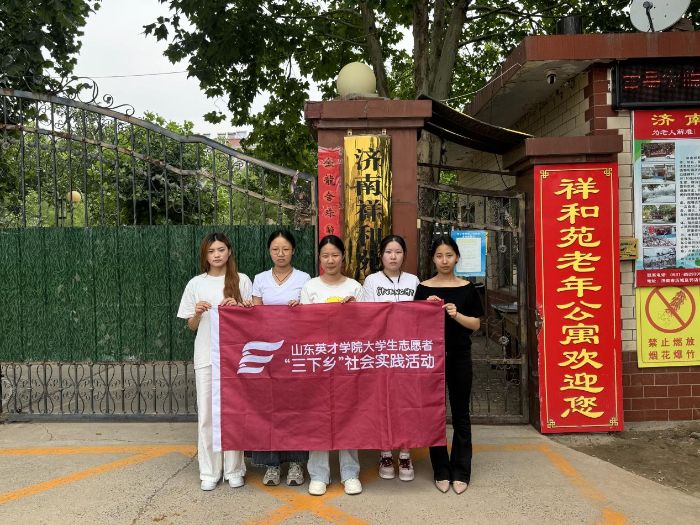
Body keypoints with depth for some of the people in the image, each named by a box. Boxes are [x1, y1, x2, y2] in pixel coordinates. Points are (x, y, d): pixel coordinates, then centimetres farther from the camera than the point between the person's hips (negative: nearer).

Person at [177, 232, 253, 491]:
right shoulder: (196, 284, 6)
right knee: (206, 414, 4)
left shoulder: (242, 281, 3)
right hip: (206, 356, 1)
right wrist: (198, 313, -11)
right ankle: (210, 471, 17)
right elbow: (191, 326, 10)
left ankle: (234, 469, 17)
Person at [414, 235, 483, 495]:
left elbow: (476, 324, 1)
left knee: (460, 414, 7)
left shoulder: (467, 289, 1)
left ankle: (460, 473, 19)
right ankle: (441, 472, 19)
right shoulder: (424, 288, 1)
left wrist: (456, 315, -16)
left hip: (460, 356, 0)